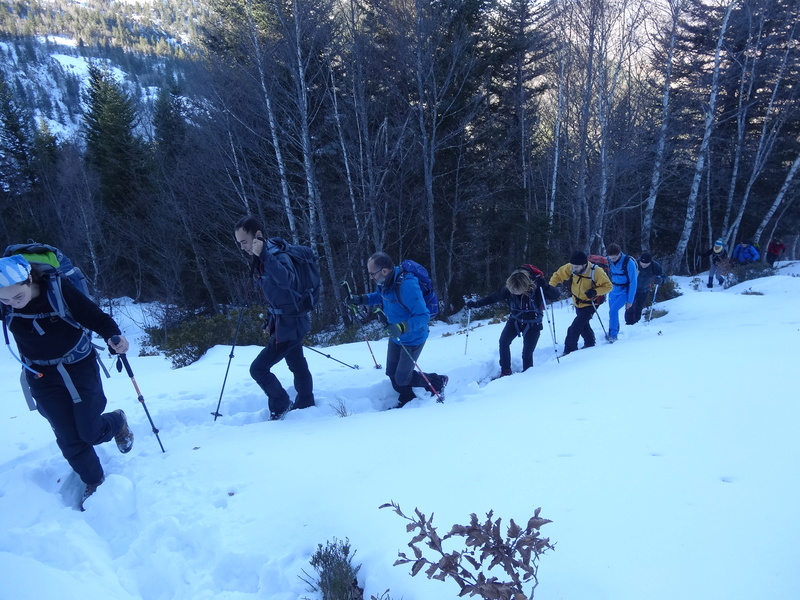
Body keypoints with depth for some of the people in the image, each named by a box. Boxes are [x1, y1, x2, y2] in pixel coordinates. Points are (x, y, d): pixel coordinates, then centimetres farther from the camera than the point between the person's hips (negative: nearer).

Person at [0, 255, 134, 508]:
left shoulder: (59, 289, -24)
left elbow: (95, 316, -21)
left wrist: (113, 336, -38)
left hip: (80, 366, -3)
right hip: (43, 377, 3)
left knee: (90, 433, 0)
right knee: (69, 439, 4)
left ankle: (117, 421, 34)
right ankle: (94, 481, 26)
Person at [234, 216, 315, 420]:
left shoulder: (279, 256, -22)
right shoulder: (261, 260, 6)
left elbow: (286, 280, -44)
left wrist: (264, 255, -48)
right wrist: (269, 321, 17)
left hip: (291, 324, -10)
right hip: (283, 321, 10)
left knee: (258, 368, -6)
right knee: (297, 366, 21)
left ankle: (281, 407, 11)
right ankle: (305, 404, 36)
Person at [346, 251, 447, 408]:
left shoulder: (406, 286, -36)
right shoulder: (384, 282, -11)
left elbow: (423, 316, -35)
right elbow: (379, 296, 13)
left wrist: (402, 327, -48)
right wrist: (360, 299, -3)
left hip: (412, 339, -8)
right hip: (396, 336, 8)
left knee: (402, 378, 2)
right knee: (392, 373, 16)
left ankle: (438, 382, 24)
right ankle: (406, 401, 41)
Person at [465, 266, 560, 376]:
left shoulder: (536, 289, -26)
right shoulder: (508, 289, -18)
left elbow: (556, 295, -28)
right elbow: (493, 297, -3)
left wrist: (544, 285, -46)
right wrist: (476, 304, -4)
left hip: (533, 324, -3)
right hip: (515, 320, 3)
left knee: (527, 354, -5)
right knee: (504, 341, -17)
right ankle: (505, 371, -2)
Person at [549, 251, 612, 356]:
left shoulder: (595, 271, -29)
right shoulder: (570, 268, -18)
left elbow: (608, 286, -19)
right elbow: (557, 275, -6)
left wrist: (595, 292, -36)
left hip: (590, 304, -6)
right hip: (578, 303, 6)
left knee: (574, 328, -14)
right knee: (583, 325, 26)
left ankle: (569, 351, 0)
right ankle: (590, 343, 50)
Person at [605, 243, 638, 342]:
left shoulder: (629, 262, -21)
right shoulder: (609, 261, -8)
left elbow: (633, 282, -17)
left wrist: (630, 300, -16)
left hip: (624, 292, -5)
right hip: (613, 292, 5)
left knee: (613, 310, -21)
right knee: (613, 312, 10)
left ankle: (613, 335, -11)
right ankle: (614, 333, 30)